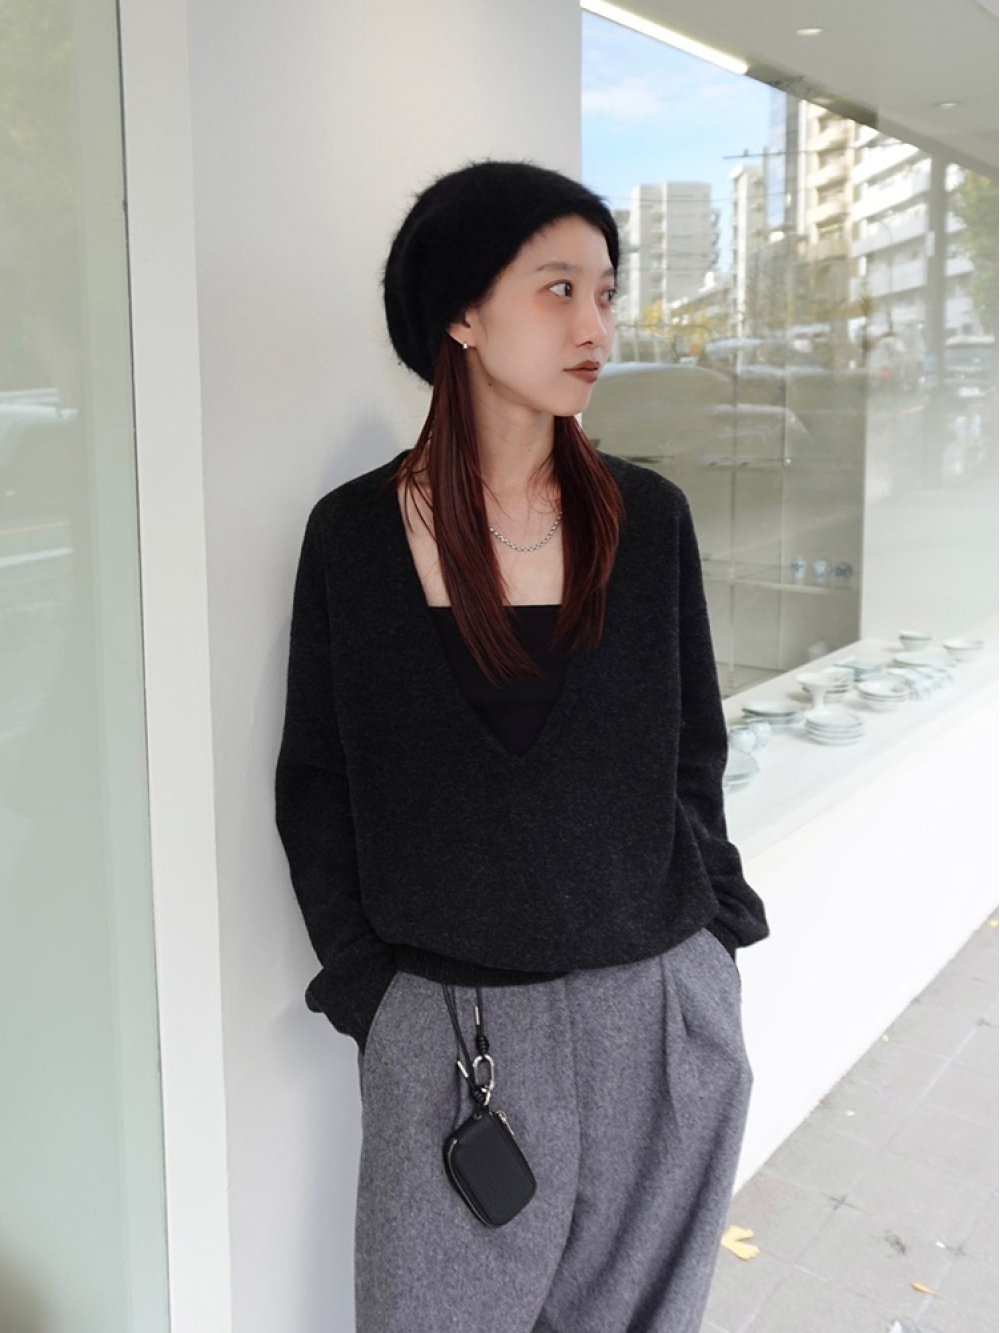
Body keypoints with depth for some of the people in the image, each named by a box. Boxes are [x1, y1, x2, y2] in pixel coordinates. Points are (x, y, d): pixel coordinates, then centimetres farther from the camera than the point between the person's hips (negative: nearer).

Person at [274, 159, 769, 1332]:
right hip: (446, 1018, -1)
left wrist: (708, 935, 3)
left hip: (657, 1004, 2)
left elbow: (694, 754, 7)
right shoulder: (353, 533, -5)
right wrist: (371, 987, -3)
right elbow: (315, 786, 1)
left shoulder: (649, 519, -1)